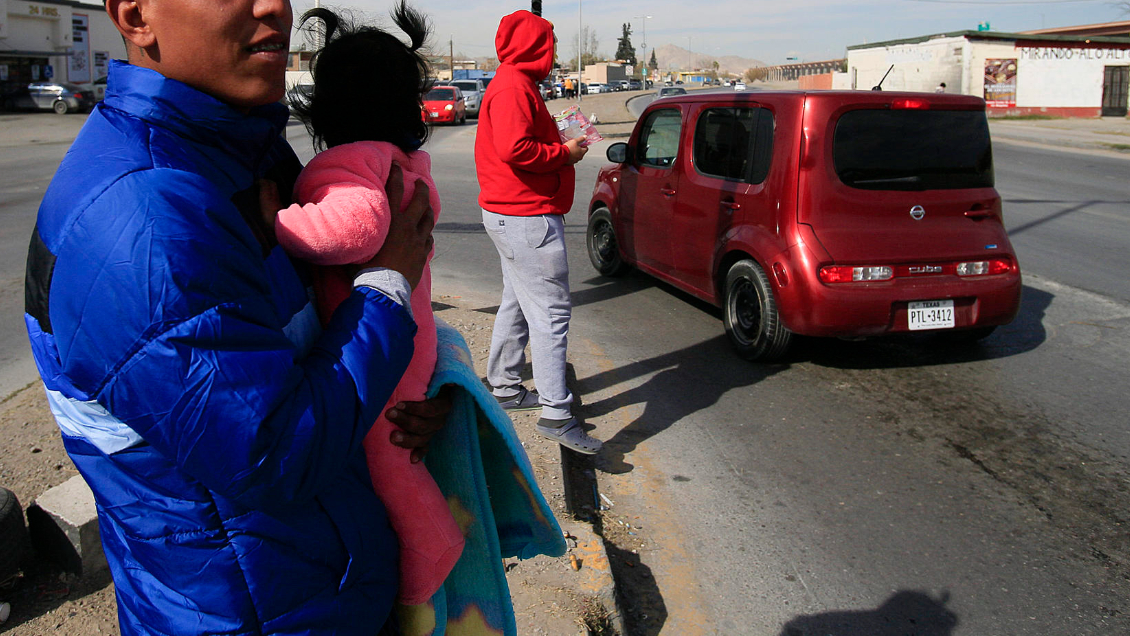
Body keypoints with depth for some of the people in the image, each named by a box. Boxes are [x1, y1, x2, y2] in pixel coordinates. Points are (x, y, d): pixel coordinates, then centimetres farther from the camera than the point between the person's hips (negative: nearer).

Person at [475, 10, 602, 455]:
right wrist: (565, 153, -15)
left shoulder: (515, 84, 20)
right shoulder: (514, 87, -15)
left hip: (514, 215, 12)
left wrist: (561, 142, 8)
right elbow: (515, 150, -27)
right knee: (551, 312, -11)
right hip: (527, 218, -12)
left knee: (518, 304, 19)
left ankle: (505, 389, 31)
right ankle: (556, 414, -9)